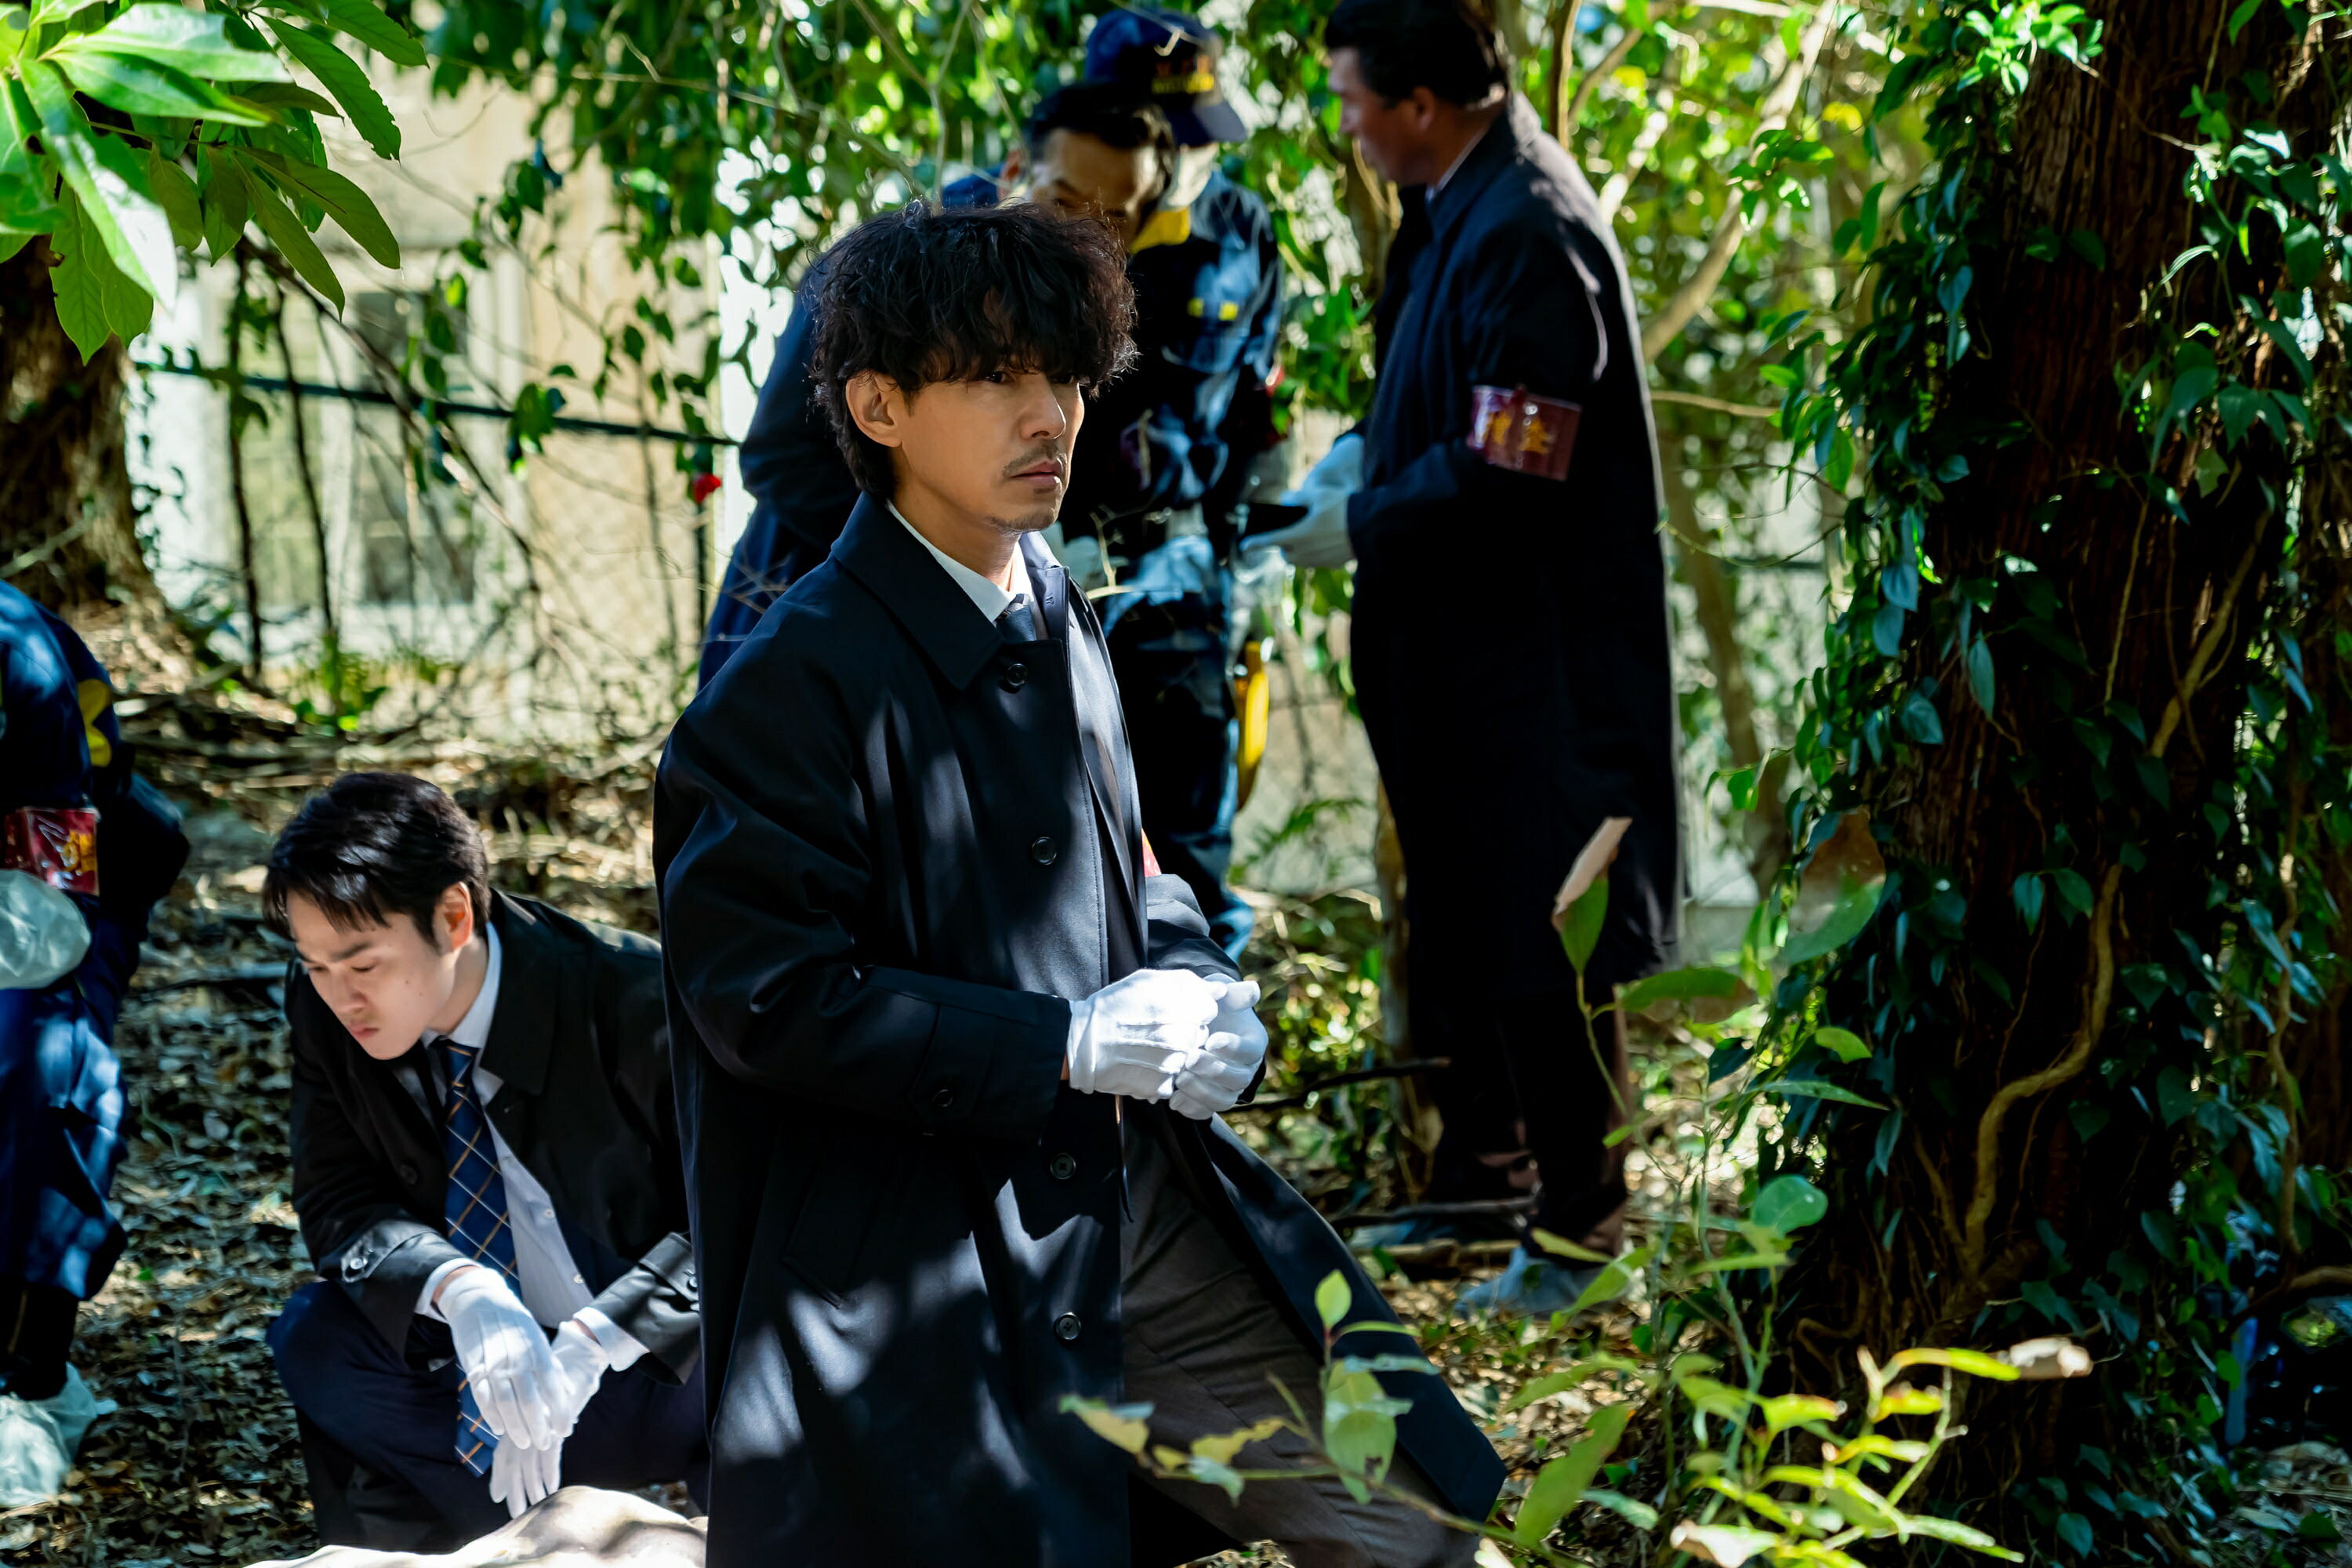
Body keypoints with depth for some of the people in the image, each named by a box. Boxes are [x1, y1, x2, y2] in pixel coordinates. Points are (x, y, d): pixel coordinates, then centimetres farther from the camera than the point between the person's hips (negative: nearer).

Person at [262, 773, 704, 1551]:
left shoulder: (628, 1000, -23)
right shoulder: (324, 1008, -8)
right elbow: (339, 1203, -7)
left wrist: (589, 1346, -33)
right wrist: (457, 1289, -30)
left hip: (658, 1352, -5)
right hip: (491, 1352, 5)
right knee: (314, 1338, -21)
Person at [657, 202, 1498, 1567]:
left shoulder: (1061, 625, 10)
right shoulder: (796, 683, -16)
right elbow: (766, 993, -19)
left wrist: (1195, 991, 0)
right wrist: (1066, 1045, -19)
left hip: (1129, 1200, 8)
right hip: (923, 1269, -7)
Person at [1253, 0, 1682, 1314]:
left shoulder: (1528, 238, -25)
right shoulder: (1469, 202, 6)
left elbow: (1504, 480, -25)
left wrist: (1361, 529, -14)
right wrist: (1366, 453, 5)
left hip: (1537, 658, -10)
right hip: (1465, 655, 10)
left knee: (1539, 953, 0)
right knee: (1463, 924, 21)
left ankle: (1584, 1231, 13)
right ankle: (1478, 1170, 37)